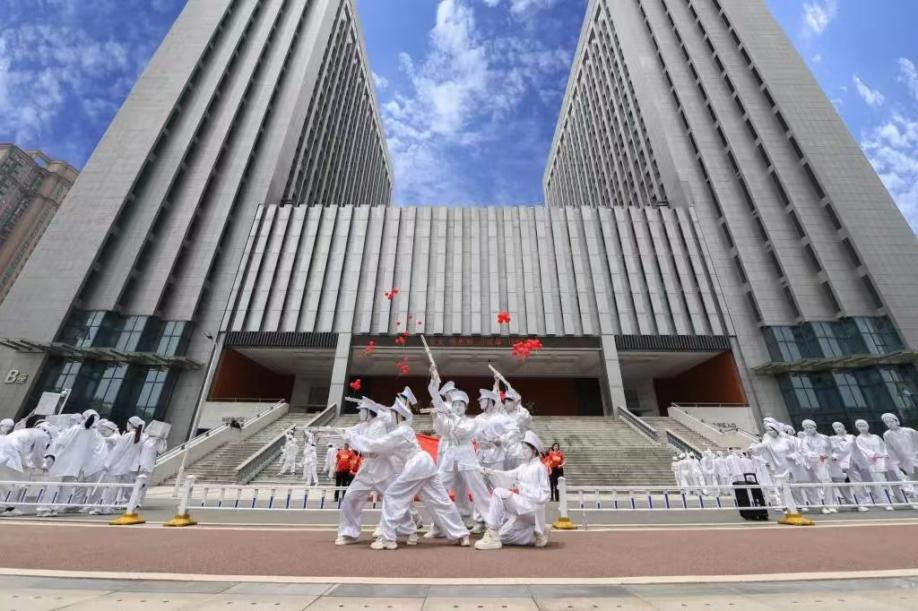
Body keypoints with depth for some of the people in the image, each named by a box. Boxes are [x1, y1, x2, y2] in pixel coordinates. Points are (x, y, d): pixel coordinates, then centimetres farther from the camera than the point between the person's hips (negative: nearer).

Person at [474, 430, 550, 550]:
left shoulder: (539, 467, -10)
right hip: (522, 507, 9)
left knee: (499, 492, -23)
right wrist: (491, 472, -14)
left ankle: (492, 537, -20)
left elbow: (544, 494, -16)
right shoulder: (523, 467, 15)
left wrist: (523, 489, -21)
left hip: (531, 508, -9)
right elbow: (508, 476, 1)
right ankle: (536, 534, 18)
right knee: (502, 536, 13)